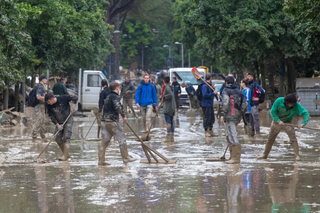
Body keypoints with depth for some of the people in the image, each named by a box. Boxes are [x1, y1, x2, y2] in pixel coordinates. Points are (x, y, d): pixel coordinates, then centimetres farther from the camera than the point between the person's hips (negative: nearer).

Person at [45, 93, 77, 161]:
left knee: (66, 137, -15)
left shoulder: (63, 99, -16)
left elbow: (75, 98, -10)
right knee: (58, 139, 0)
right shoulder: (50, 106, -6)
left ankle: (65, 156, -15)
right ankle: (67, 154, 14)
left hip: (68, 120, -5)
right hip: (59, 123, 5)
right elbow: (52, 117, -4)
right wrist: (57, 125, -15)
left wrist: (73, 106, -21)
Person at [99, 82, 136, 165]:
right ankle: (126, 158, 6)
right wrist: (123, 115, -20)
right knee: (122, 139, 2)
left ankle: (101, 160, 5)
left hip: (104, 121, 9)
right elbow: (117, 107, -28)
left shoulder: (109, 96, 18)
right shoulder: (115, 97, -11)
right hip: (112, 122, -9)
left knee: (105, 141, 8)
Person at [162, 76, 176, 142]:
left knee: (168, 122, -8)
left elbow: (170, 94, -28)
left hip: (168, 107, -9)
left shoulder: (167, 87, -13)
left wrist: (164, 97, -14)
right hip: (172, 107, 9)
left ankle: (168, 137, -9)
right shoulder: (171, 87, 13)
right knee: (171, 122, 10)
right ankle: (172, 137, 12)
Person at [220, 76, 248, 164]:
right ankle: (232, 156, 20)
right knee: (229, 137, 18)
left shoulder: (226, 91, 0)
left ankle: (236, 158, -15)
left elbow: (225, 102, -15)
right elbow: (245, 105, 9)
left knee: (232, 137, -10)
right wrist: (240, 115, 17)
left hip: (229, 117, -7)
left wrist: (222, 114, -16)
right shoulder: (239, 92, 17)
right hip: (237, 117, 7)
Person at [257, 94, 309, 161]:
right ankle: (265, 155, 23)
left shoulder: (297, 106, -25)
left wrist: (303, 123, -43)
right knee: (270, 139, 9)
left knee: (293, 138, -19)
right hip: (276, 122, 1)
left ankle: (297, 155, -14)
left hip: (287, 123, -1)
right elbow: (272, 111, -19)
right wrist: (278, 121, -30)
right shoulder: (279, 101, -25)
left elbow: (305, 113, -26)